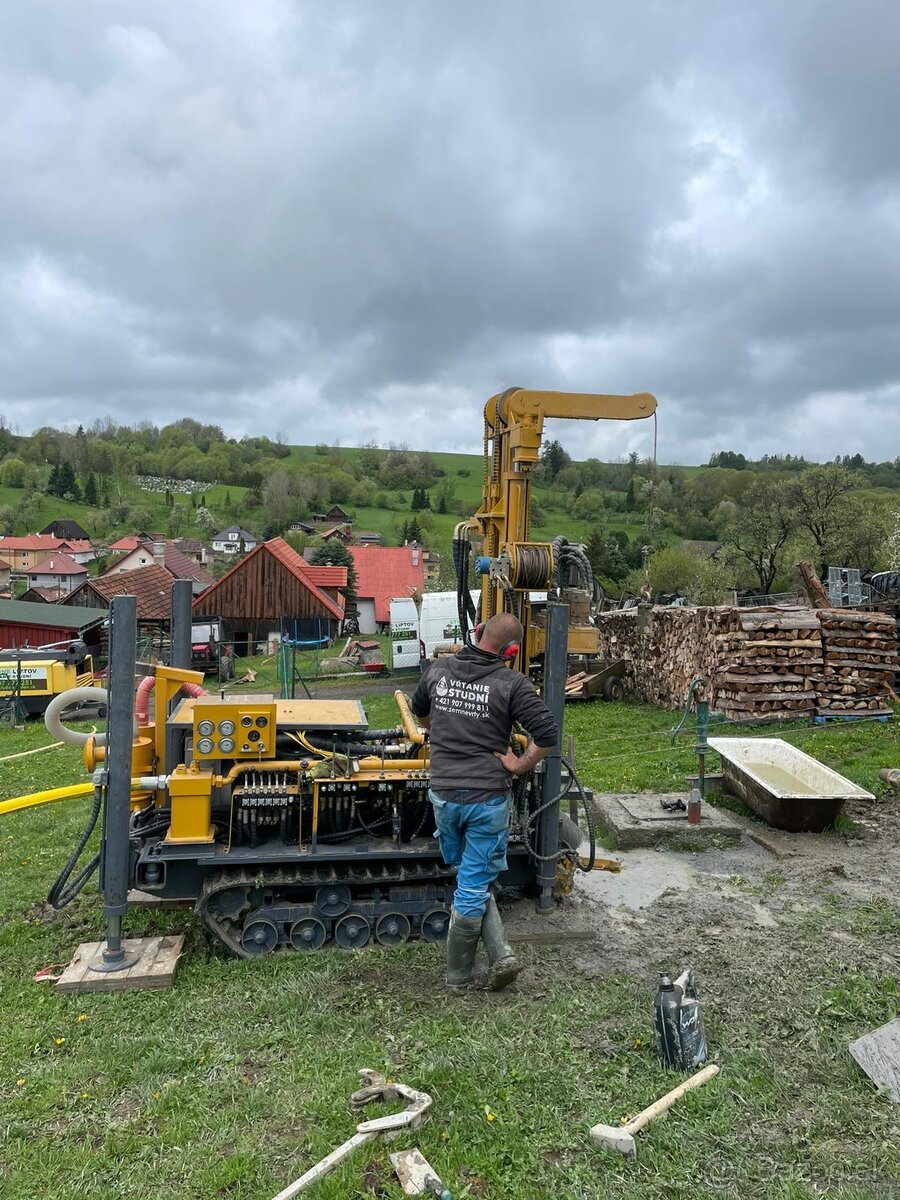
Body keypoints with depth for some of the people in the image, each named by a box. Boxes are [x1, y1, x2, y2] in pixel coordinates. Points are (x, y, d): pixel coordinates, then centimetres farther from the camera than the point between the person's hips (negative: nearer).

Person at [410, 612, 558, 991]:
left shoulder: (438, 669, 1)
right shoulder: (511, 684, -12)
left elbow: (419, 709, 20)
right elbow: (548, 733, -19)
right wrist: (520, 765, -5)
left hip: (443, 794, 4)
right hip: (488, 798, -3)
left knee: (471, 875, 22)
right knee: (473, 887, 9)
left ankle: (500, 956, 17)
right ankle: (458, 975, 20)